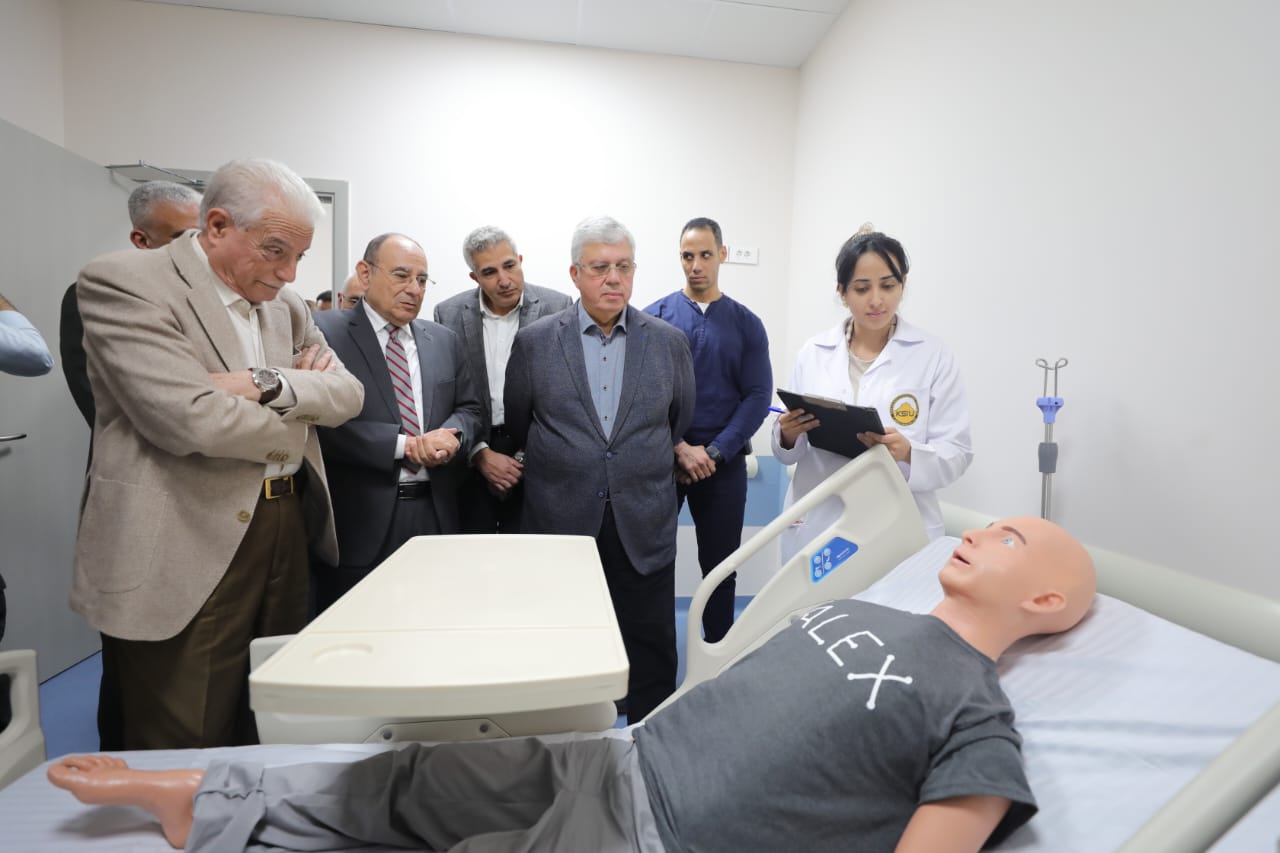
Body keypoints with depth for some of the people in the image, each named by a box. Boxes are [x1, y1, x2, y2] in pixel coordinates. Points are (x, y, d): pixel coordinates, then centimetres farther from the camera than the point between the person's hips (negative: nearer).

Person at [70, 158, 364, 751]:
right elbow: (194, 420, -21)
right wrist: (298, 421, -5)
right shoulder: (123, 282, -10)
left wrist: (269, 384, -15)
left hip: (285, 534, 7)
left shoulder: (283, 301, 11)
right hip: (186, 552, -6)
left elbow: (348, 394, 4)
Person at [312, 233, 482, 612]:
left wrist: (452, 436, -8)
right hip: (360, 518, -4)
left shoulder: (444, 340, 14)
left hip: (435, 513, 5)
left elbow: (469, 409, 15)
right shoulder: (325, 332, -3)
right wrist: (405, 444, -15)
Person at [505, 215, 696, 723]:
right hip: (561, 522, 0)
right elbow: (517, 424, 10)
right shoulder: (534, 342, 0)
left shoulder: (669, 342, 3)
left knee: (652, 653, 9)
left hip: (644, 528, 1)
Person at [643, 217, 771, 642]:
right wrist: (681, 448, -13)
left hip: (723, 461, 1)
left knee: (720, 563, 10)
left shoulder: (746, 323, 4)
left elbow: (758, 396, -1)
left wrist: (714, 453, -11)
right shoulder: (655, 317, 1)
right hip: (661, 457, 0)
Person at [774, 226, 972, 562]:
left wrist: (908, 454, -23)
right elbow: (789, 451, 8)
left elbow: (956, 453, -4)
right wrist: (788, 435, -14)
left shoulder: (934, 355, -2)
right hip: (814, 528, 2)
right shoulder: (813, 352, 3)